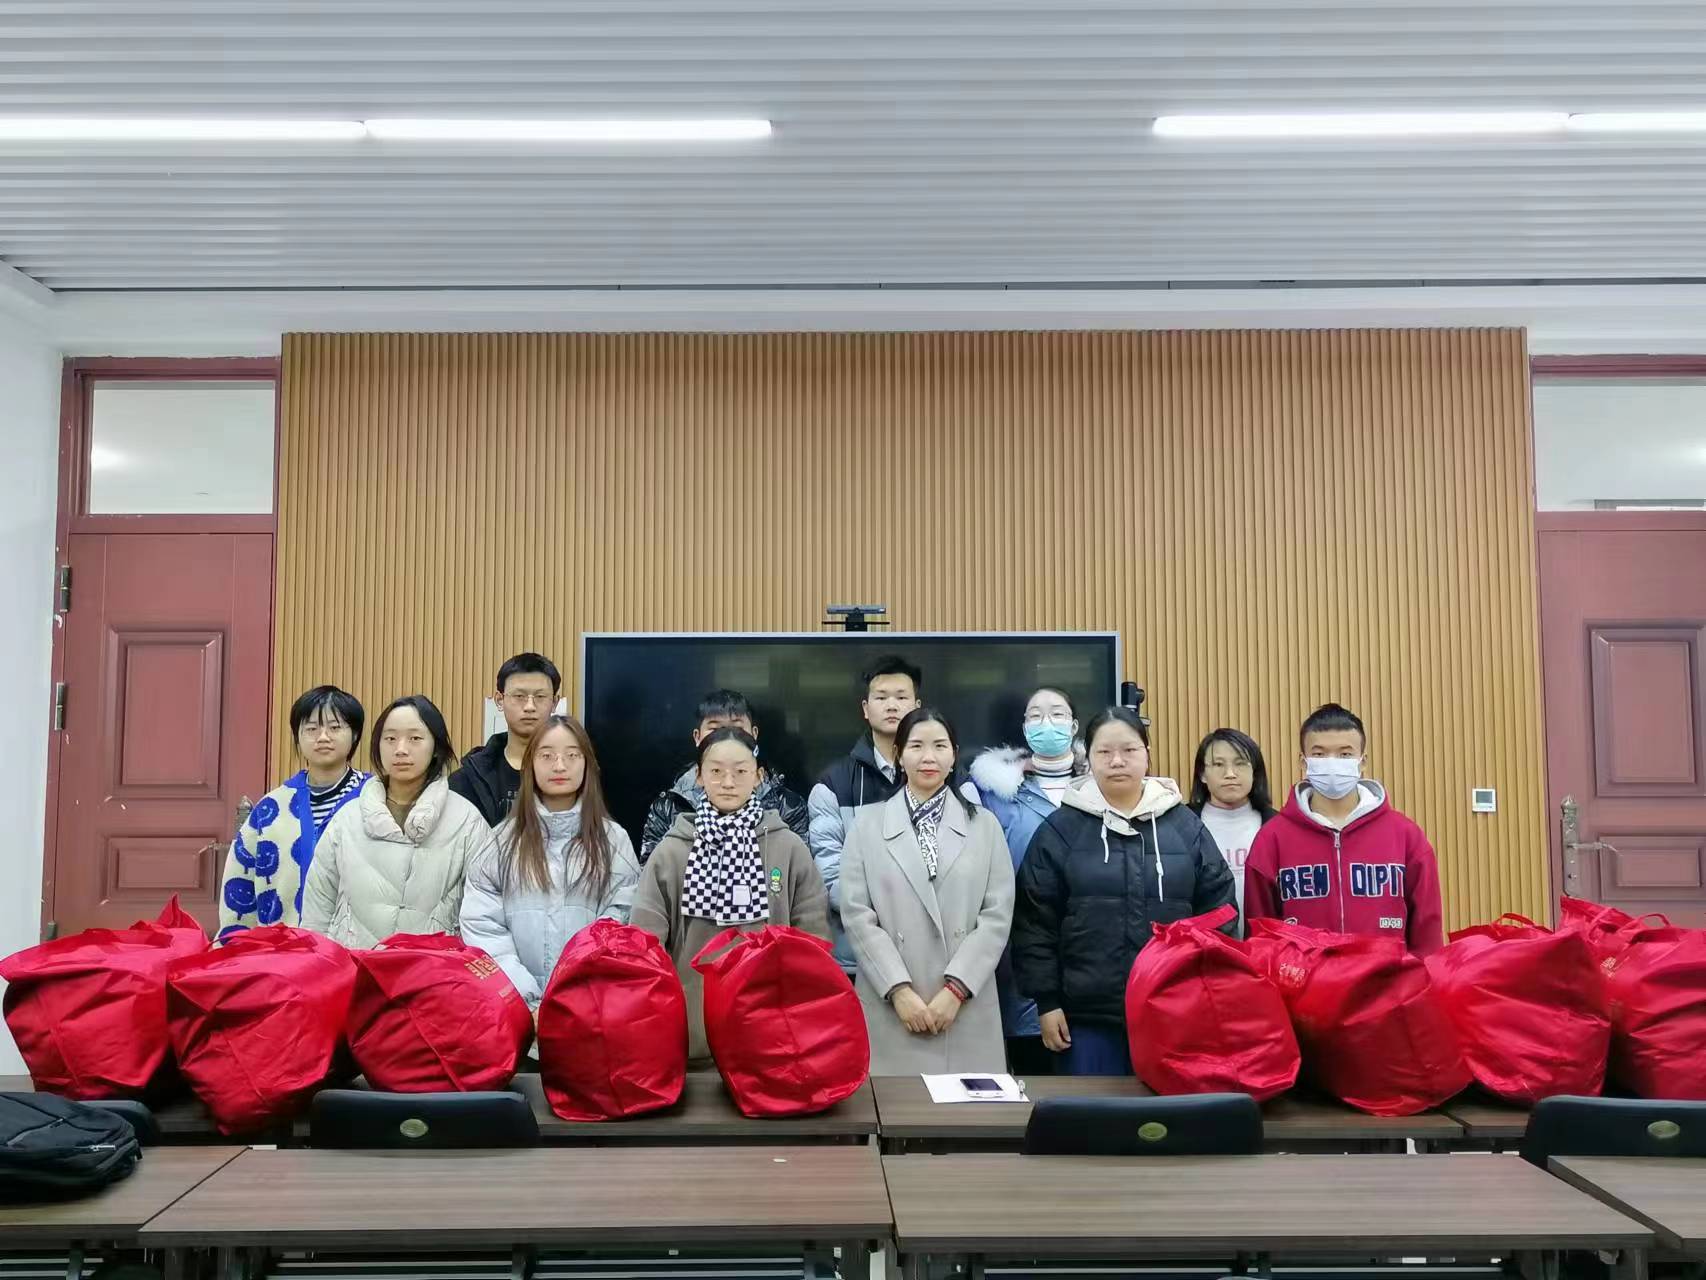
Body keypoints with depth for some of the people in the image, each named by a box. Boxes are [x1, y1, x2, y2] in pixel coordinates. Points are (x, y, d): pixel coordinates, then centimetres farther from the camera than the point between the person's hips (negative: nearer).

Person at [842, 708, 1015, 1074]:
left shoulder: (984, 825, 9)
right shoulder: (867, 824, 7)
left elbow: (998, 915, 2)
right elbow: (856, 914, -1)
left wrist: (956, 988, -9)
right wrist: (899, 990, -10)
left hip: (966, 1010, 1)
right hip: (890, 1009, 0)